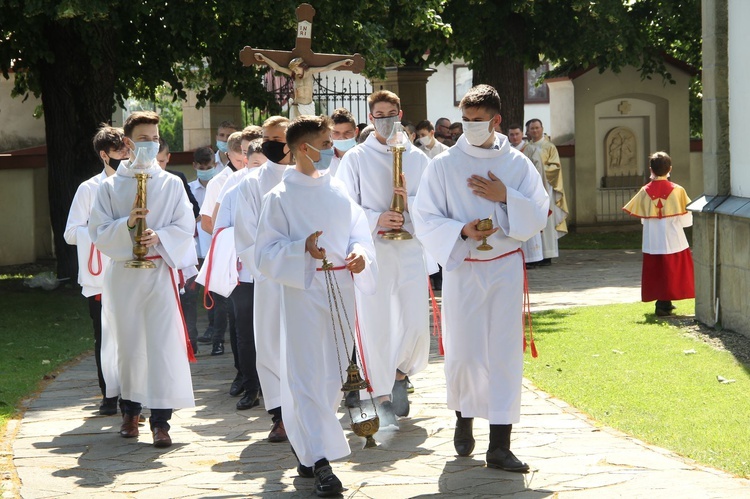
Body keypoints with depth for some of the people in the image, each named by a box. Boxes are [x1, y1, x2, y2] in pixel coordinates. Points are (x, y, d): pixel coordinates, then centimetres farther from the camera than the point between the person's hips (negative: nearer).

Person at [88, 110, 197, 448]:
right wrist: (127, 224, -16)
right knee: (127, 344, 6)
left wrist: (159, 236, -16)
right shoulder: (110, 187, 5)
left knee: (163, 343, -8)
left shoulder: (171, 184, 6)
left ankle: (160, 419, -7)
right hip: (122, 274, 1)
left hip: (160, 271, -1)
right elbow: (97, 232, 0)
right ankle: (130, 411, 23)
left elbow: (185, 227, 2)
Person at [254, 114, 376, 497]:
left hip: (341, 290, 6)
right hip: (303, 290, -6)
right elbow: (266, 253, -6)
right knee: (309, 375, -9)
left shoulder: (339, 190, 10)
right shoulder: (280, 198, -4)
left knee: (333, 373, 11)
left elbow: (359, 232, 13)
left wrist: (360, 253, -10)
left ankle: (305, 447, 27)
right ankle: (320, 463, -12)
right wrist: (303, 248, -23)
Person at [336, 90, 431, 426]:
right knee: (375, 325, -2)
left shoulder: (417, 158, 11)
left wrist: (410, 203, -11)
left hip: (410, 249, 2)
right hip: (372, 250, -2)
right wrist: (376, 219, -15)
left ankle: (401, 373, 27)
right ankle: (383, 397, 9)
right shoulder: (356, 159, 4)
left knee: (416, 324, -2)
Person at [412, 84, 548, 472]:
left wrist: (505, 197, -13)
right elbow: (425, 220, -2)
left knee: (505, 353, -2)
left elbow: (538, 217, 3)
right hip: (461, 267, -1)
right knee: (463, 353, 1)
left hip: (505, 267, 1)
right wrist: (461, 231, -18)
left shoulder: (517, 164, 3)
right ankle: (463, 419, 31)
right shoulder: (444, 165, -1)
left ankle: (500, 445, 1)